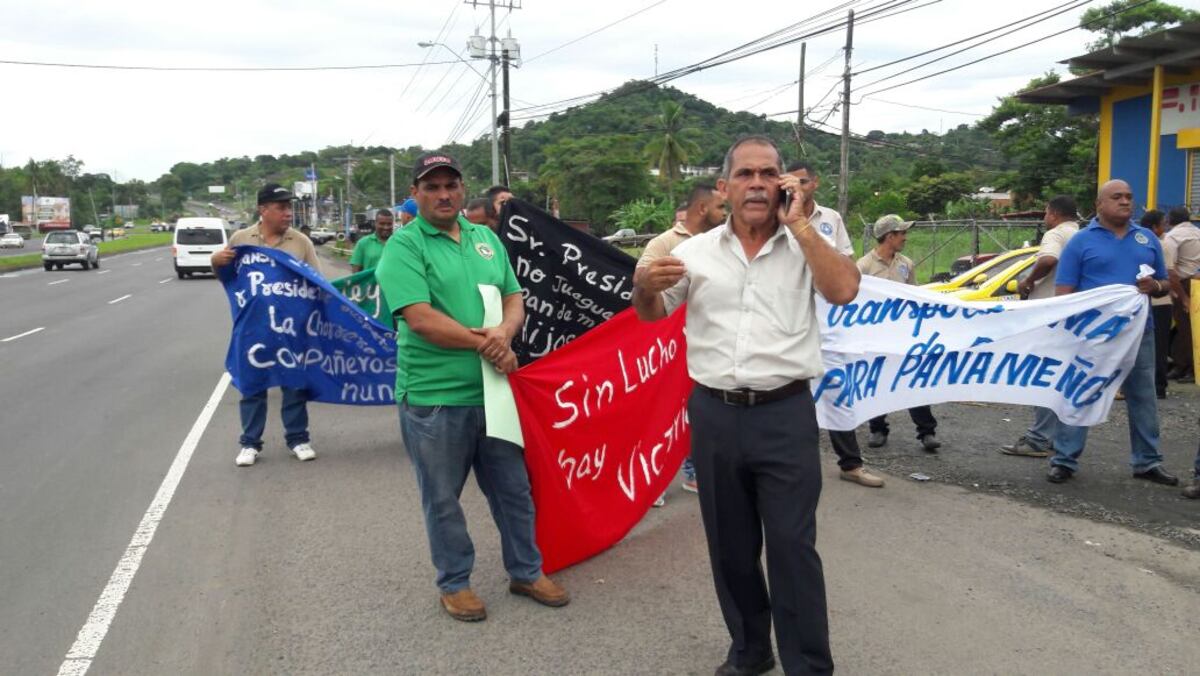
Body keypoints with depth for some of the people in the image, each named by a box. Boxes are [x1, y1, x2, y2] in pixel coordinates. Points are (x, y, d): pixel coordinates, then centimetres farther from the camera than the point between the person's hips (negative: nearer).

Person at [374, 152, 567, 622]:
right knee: (443, 499, 10)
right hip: (433, 396, -5)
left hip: (491, 388, 5)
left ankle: (526, 572, 34)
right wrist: (483, 343, -16)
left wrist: (504, 332, -13)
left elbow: (514, 297, 10)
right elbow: (420, 319, -18)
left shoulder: (486, 238, 11)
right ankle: (454, 582, 29)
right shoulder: (404, 245, -8)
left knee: (513, 487, 16)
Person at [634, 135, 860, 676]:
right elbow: (650, 315, 14)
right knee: (729, 545, 15)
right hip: (714, 414, 3)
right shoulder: (696, 251, 5)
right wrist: (646, 287, -10)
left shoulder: (806, 247, 1)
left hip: (785, 414, -3)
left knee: (792, 546, 0)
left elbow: (844, 290, -17)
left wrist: (797, 224, -13)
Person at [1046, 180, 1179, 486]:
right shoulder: (1081, 241, -1)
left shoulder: (1147, 238, 12)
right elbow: (1064, 292, -4)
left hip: (1138, 332, 4)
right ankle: (1064, 461, 6)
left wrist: (1154, 286, -6)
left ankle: (1147, 462, 24)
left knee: (1143, 398, 12)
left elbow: (1164, 284, 18)